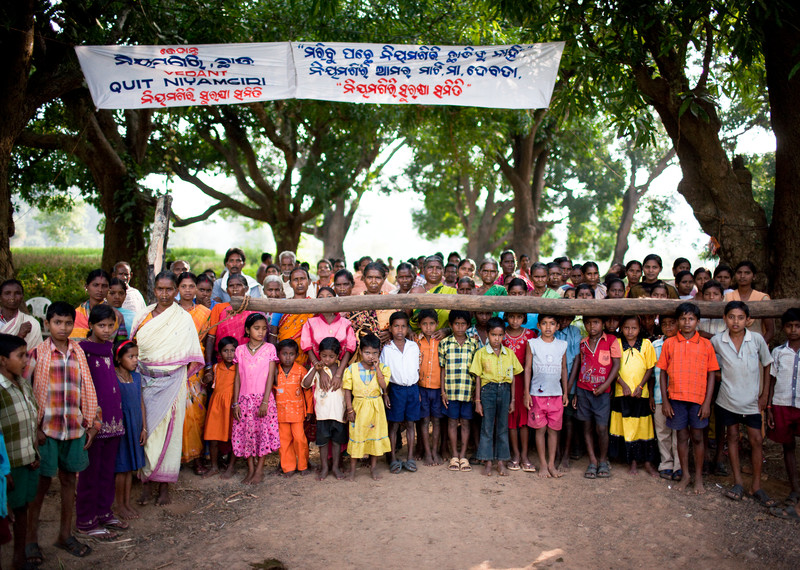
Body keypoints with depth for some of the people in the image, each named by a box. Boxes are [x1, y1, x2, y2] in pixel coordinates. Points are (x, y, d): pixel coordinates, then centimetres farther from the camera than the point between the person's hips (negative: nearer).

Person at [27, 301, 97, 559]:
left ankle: (65, 535, 24)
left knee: (69, 480, 11)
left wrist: (91, 423, 8)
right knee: (42, 482, 3)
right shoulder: (38, 353, -3)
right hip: (46, 429, -3)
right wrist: (33, 427, -8)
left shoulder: (78, 353, 7)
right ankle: (31, 537, 19)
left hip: (74, 428, 4)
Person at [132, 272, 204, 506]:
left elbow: (190, 356, 0)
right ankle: (145, 483, 14)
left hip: (171, 382, -3)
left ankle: (164, 486, 10)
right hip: (145, 381, 3)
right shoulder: (144, 315, 10)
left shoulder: (183, 318, 0)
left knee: (166, 429, 0)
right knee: (144, 428, 2)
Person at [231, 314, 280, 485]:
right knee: (246, 432, 4)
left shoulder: (269, 348, 0)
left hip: (263, 398, -2)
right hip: (245, 399, 2)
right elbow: (237, 377, 7)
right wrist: (235, 403, 1)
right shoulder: (240, 350, 6)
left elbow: (270, 376, -4)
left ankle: (259, 470, 9)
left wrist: (265, 401, -11)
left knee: (264, 432, -2)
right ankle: (250, 469, 16)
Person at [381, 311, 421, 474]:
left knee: (410, 423, 8)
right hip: (396, 389, -2)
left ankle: (410, 458, 16)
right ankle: (393, 459, 12)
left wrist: (418, 390, 9)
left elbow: (417, 369, 10)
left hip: (412, 388, 2)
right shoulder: (387, 349, -3)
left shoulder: (414, 347, 4)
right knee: (394, 424, 4)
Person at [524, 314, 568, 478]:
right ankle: (543, 464, 13)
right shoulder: (532, 344, 0)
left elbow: (564, 369, 14)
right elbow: (527, 369, 2)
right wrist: (526, 393, -2)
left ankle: (551, 464, 16)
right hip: (537, 393, -2)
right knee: (540, 429, 3)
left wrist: (565, 392, 12)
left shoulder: (562, 345, 7)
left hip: (556, 394, 2)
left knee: (553, 429, 6)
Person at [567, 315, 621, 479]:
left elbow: (616, 364, -2)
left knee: (601, 428, -5)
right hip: (583, 389, 3)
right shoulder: (582, 343, 9)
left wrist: (605, 385, -11)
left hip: (602, 391, -3)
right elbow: (576, 365, 11)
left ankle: (603, 461, 15)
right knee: (587, 426, 6)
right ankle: (592, 462, 15)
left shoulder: (611, 341, 0)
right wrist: (568, 388, 6)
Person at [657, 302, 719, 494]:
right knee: (682, 437, 10)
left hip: (698, 399, -1)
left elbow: (711, 375, 1)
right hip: (676, 398, 1)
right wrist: (664, 401, -1)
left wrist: (707, 402, -5)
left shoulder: (706, 344, 0)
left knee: (697, 437, 6)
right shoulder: (669, 344, 2)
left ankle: (698, 477, 20)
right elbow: (663, 373, 4)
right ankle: (685, 475, 23)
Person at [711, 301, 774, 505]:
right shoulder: (717, 341, -8)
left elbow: (766, 365, 3)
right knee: (732, 437, 9)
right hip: (728, 399, 1)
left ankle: (756, 486, 13)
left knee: (756, 440, 2)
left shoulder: (757, 339, -9)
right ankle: (738, 482, 19)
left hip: (752, 400, 0)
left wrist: (765, 394, 1)